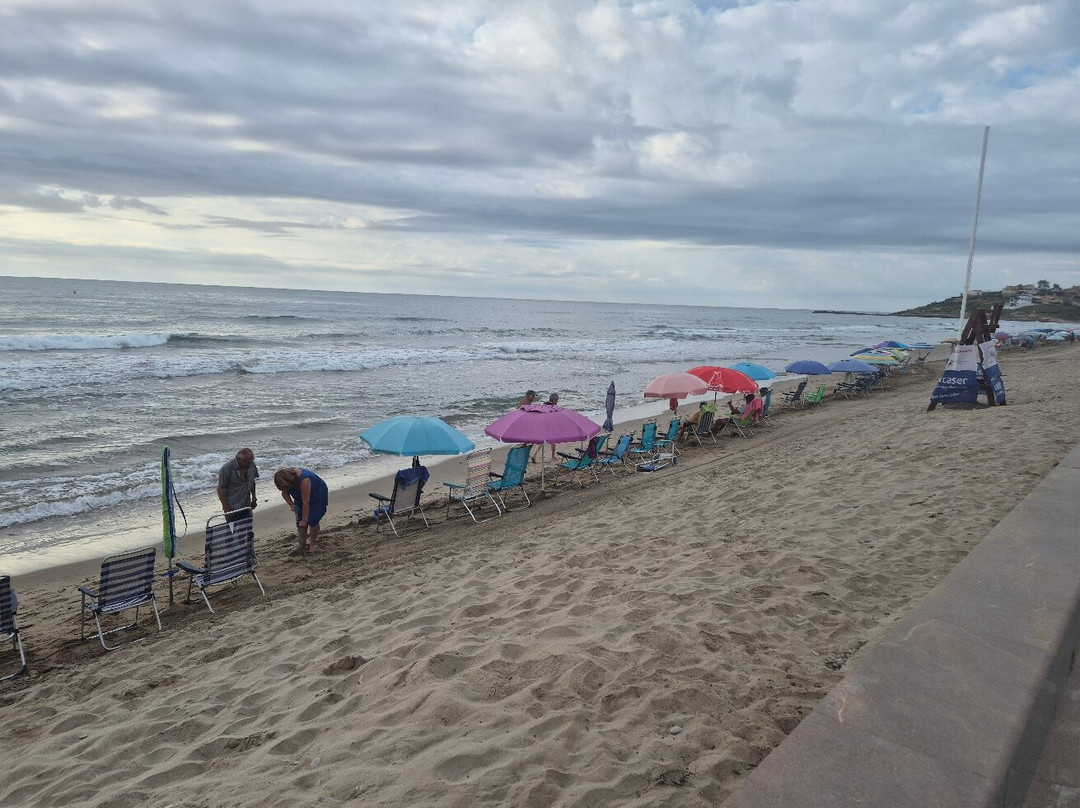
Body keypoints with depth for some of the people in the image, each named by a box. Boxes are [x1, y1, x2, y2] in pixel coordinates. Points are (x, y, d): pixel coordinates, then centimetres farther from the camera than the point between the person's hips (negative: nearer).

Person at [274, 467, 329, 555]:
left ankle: (312, 545, 6)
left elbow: (306, 502, -36)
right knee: (300, 522, 0)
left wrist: (304, 519, -30)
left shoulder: (303, 480, -42)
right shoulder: (286, 479, -21)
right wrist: (292, 505, -17)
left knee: (312, 520, -10)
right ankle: (302, 545, 8)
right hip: (300, 497, 7)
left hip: (318, 497, -7)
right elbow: (284, 494, -1)